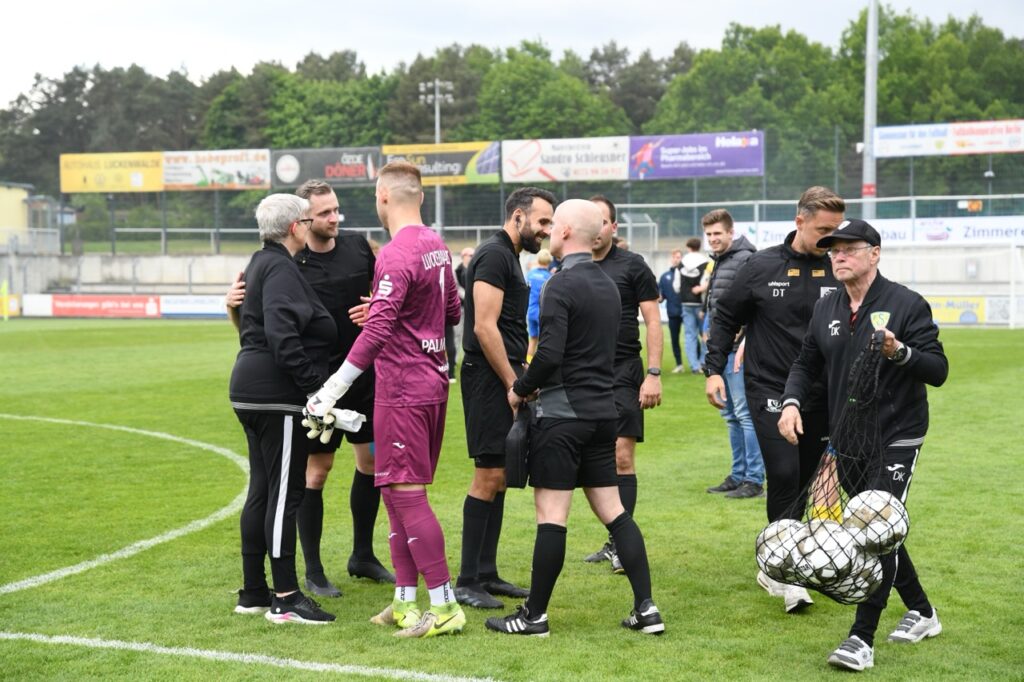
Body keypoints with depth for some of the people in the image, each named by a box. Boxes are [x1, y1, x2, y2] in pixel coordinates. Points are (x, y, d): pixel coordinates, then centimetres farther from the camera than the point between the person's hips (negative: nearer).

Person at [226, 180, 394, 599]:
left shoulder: (357, 246, 1)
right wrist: (233, 305, -26)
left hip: (364, 372, 5)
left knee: (372, 460, 10)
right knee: (317, 469, 0)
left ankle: (362, 556, 27)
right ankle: (313, 571, 12)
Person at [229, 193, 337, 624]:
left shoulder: (261, 263, 19)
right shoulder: (281, 269, -12)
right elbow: (282, 336, -24)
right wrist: (315, 387, -23)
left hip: (251, 390, 10)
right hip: (277, 395, -10)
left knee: (262, 491, 13)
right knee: (285, 493, -6)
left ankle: (253, 593, 19)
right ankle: (285, 599, -2)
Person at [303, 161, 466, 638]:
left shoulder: (396, 255, -17)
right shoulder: (436, 246, 11)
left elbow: (377, 330, -25)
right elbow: (452, 313, 21)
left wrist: (331, 392, -25)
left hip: (402, 391, -9)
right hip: (432, 385, 9)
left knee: (406, 493, -5)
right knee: (396, 492, 14)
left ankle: (445, 607, -2)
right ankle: (405, 602, 19)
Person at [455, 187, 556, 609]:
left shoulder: (508, 257, 19)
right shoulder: (494, 255, -12)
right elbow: (484, 327, -20)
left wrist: (519, 380, 16)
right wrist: (514, 384, -17)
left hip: (504, 378, 10)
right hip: (489, 379, -10)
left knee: (499, 477, 12)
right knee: (488, 477, -8)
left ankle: (487, 574, 18)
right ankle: (467, 582, -2)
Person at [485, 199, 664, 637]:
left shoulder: (562, 285, -13)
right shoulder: (607, 284, 14)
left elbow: (550, 354, -21)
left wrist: (521, 389, -5)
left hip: (563, 415, -8)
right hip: (603, 412, 8)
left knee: (551, 514, -3)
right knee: (612, 509, 11)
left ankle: (534, 615, 5)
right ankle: (646, 608, 9)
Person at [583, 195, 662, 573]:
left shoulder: (632, 265, -1)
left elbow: (653, 321, -2)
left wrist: (653, 374, -9)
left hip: (622, 374, -4)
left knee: (621, 458, -8)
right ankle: (614, 540, 16)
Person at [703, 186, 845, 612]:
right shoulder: (762, 267, -2)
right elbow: (726, 318, 6)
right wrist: (714, 369, -3)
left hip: (818, 395, 3)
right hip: (769, 389, -3)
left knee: (805, 481, 8)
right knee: (784, 474, -15)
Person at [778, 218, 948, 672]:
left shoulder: (907, 304, -10)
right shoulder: (825, 310, 6)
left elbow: (938, 371, -13)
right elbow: (806, 364, 16)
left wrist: (899, 352, -31)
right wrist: (792, 401, -3)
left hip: (896, 438, -6)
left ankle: (862, 639, -11)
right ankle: (921, 613, 33)